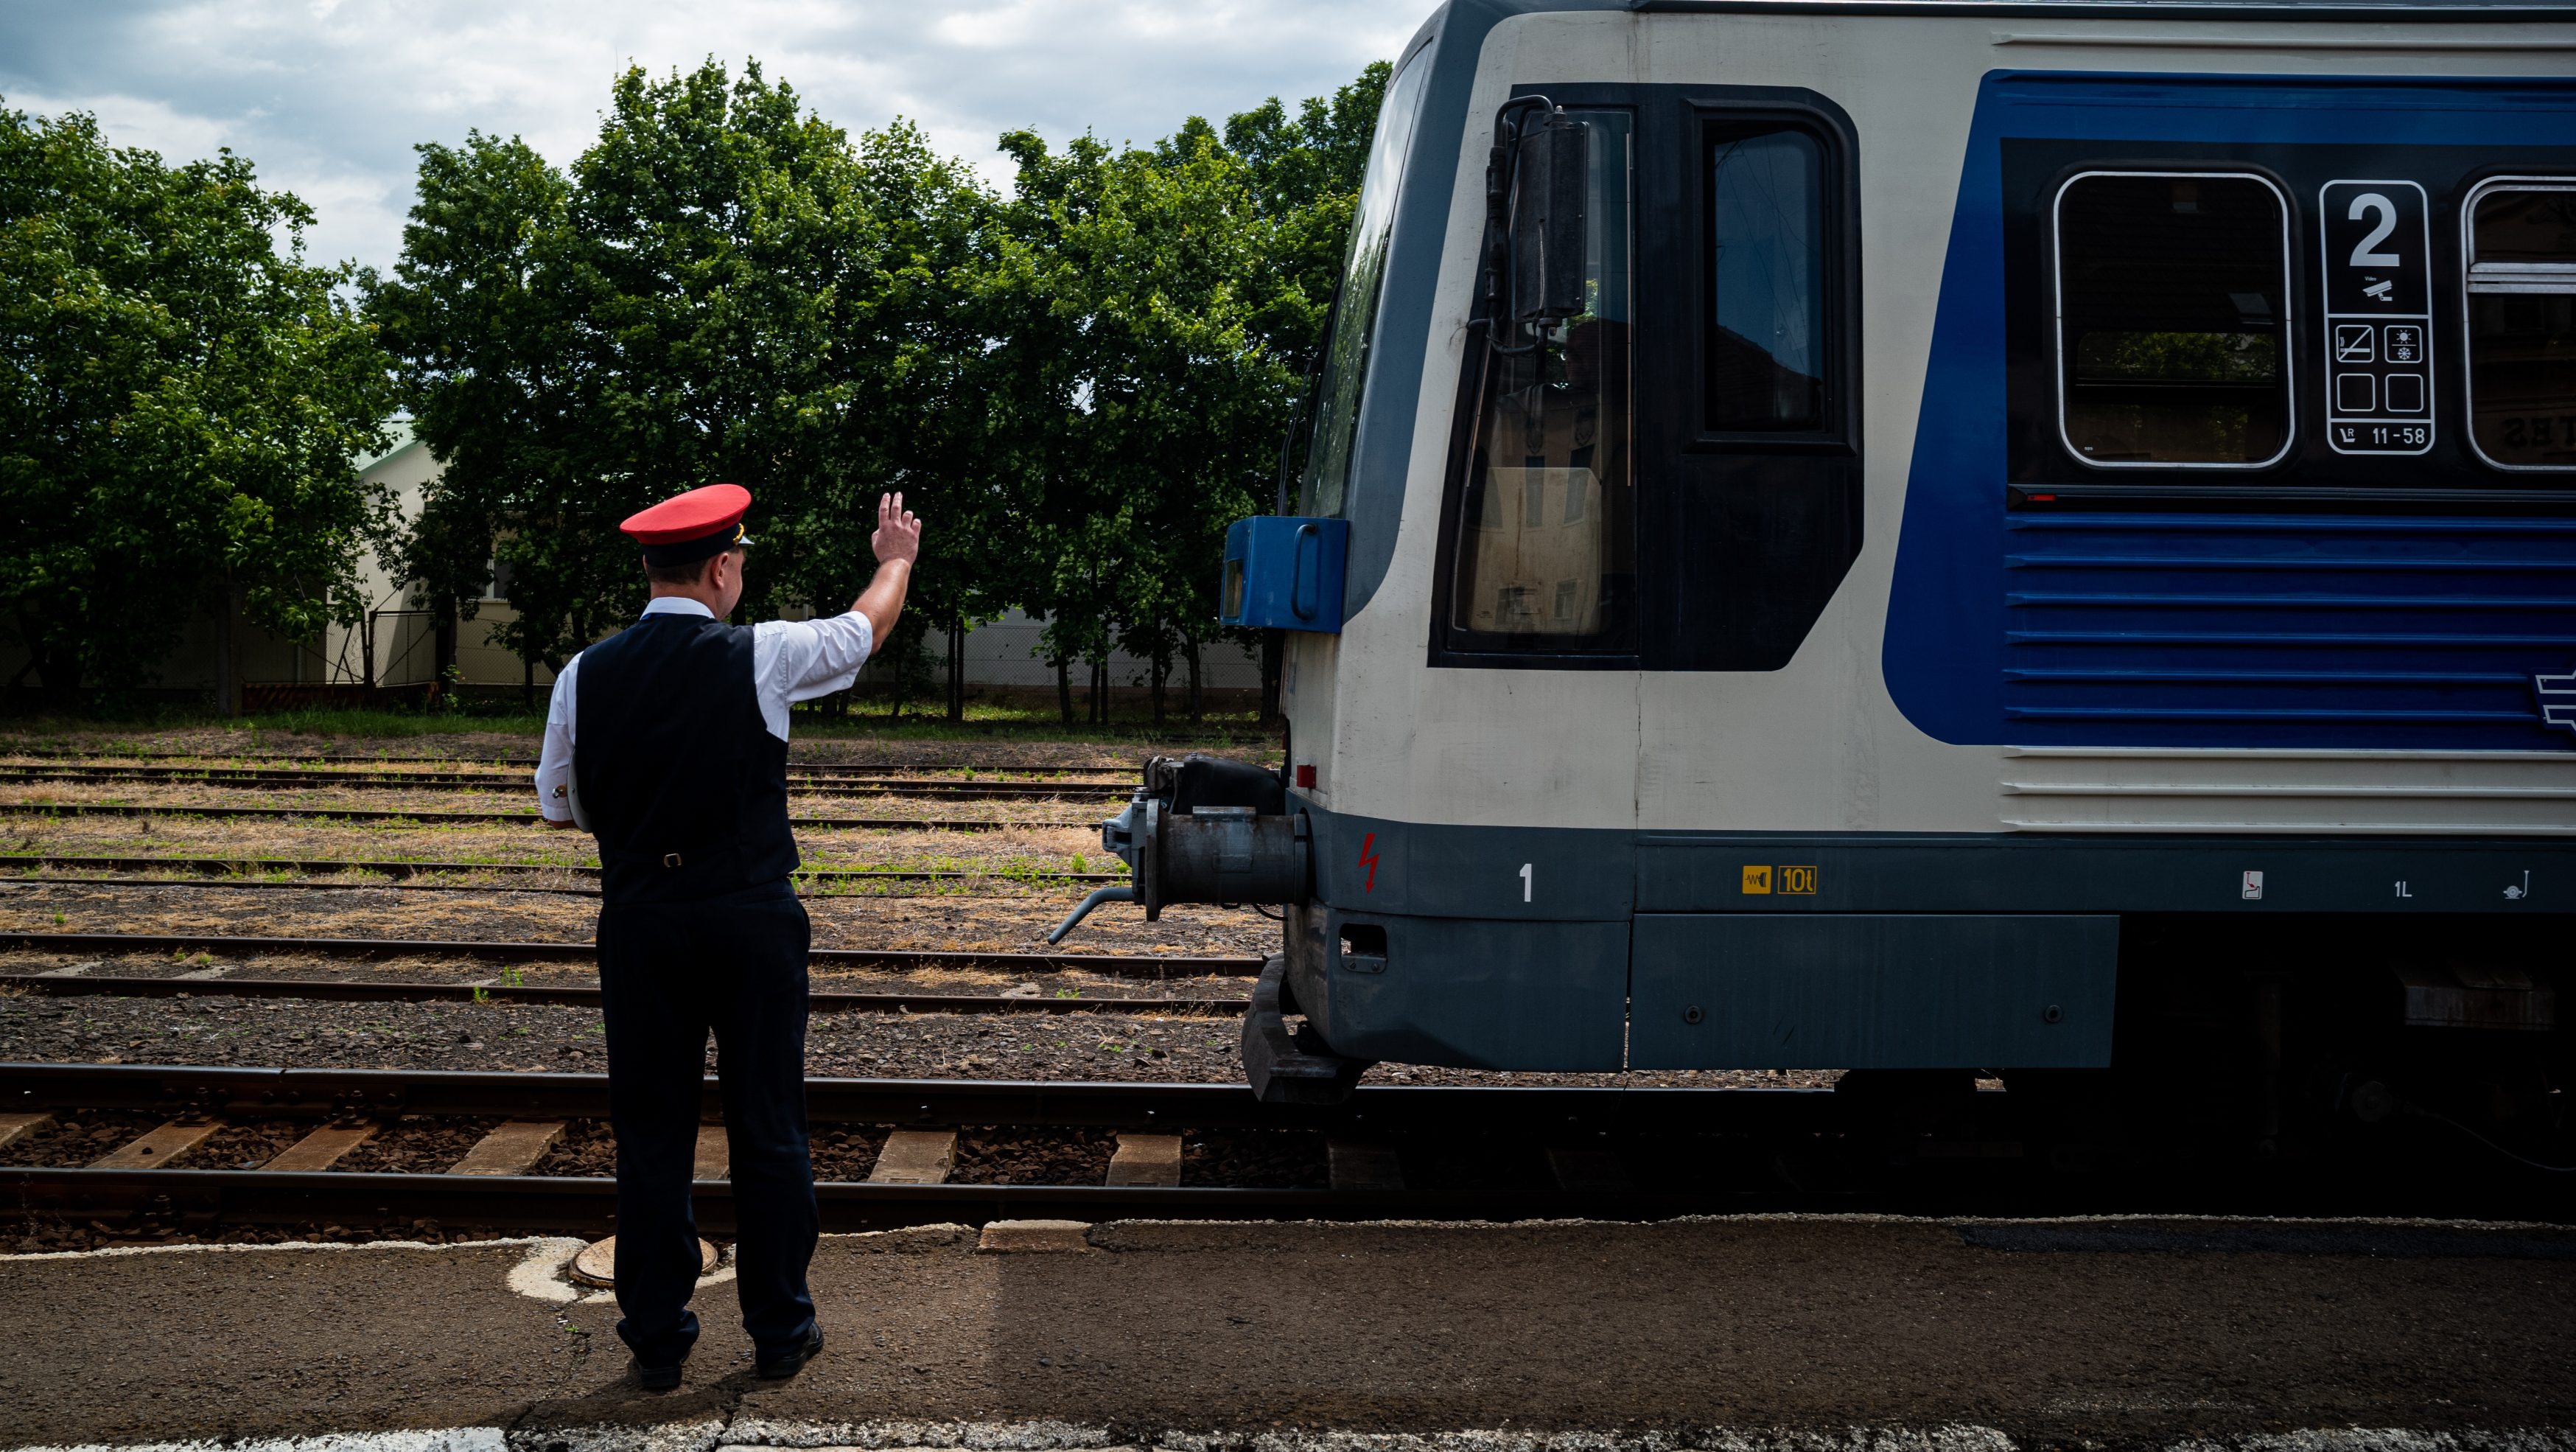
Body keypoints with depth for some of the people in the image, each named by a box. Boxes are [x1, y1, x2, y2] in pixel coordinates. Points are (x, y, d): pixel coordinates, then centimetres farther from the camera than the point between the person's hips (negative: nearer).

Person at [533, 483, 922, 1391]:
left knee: (650, 1131, 10)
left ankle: (655, 1341, 17)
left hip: (638, 922, 2)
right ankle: (780, 1332, 18)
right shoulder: (761, 657, -9)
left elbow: (558, 809, 9)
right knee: (768, 1129, 8)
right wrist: (897, 558, 30)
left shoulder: (586, 675, -1)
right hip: (752, 917, -2)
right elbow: (868, 626, 10)